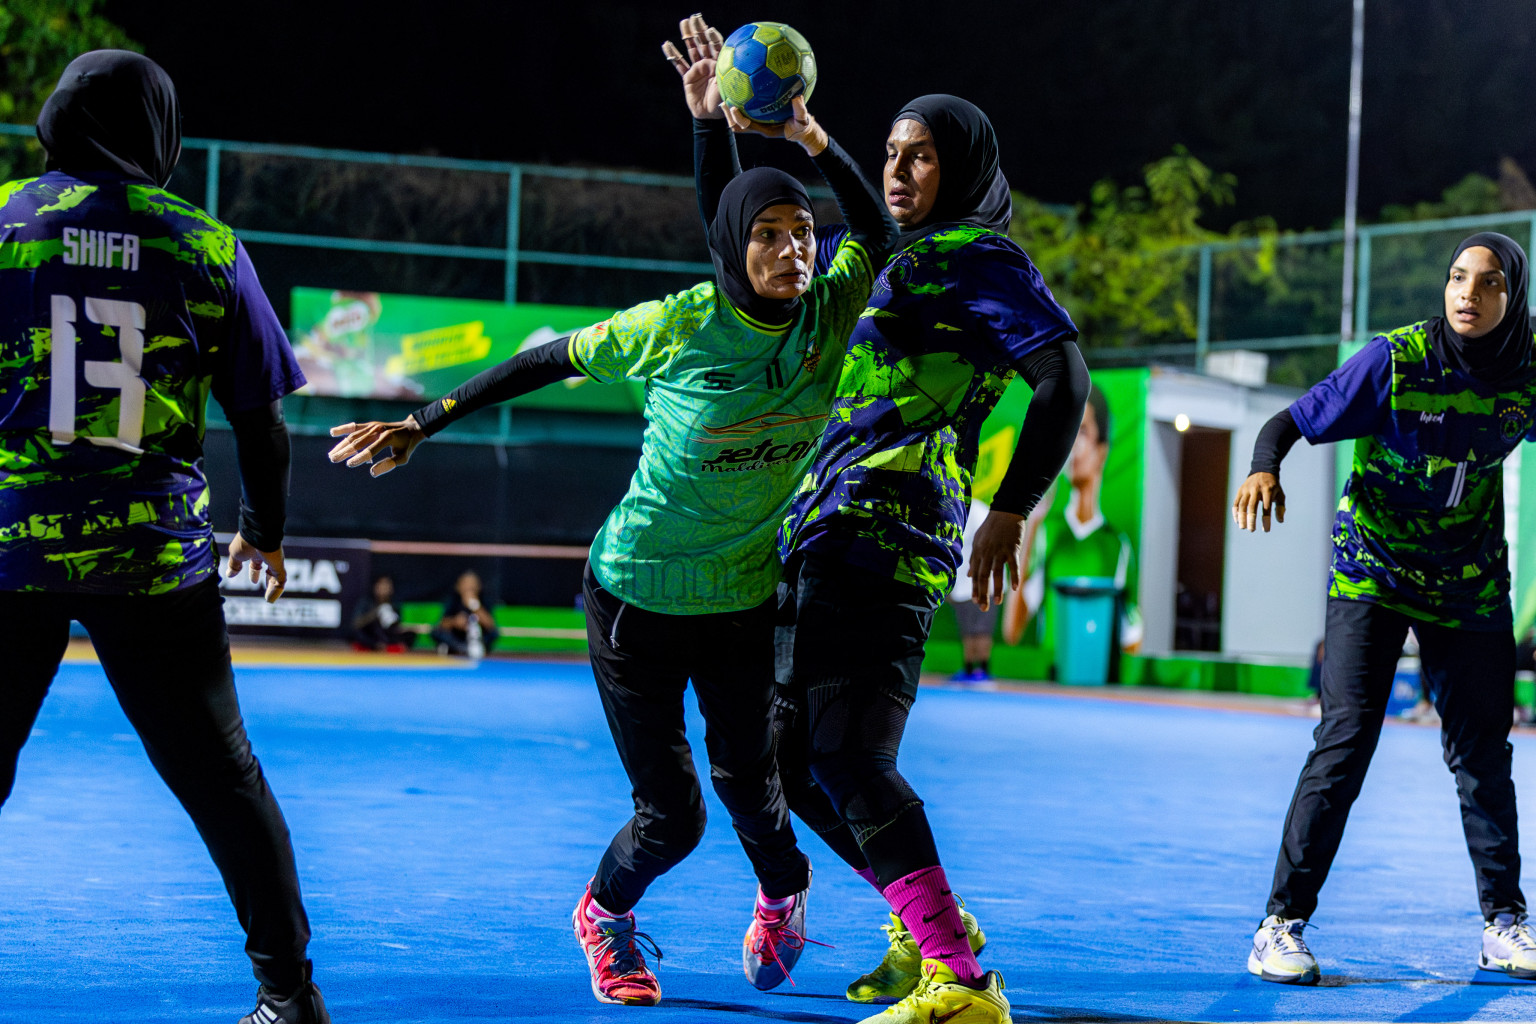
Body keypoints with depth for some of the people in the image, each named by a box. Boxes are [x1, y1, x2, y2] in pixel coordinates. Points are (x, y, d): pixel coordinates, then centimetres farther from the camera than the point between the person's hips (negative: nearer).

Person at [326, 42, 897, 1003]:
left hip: (745, 601, 3)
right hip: (637, 594, -3)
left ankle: (783, 895, 41)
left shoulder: (829, 314, -9)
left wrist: (813, 139, -18)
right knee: (671, 816, -2)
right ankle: (604, 916, 33)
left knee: (750, 786, 4)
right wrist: (425, 424, -1)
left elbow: (881, 232, -1)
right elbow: (552, 360, -4)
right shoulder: (678, 326, -16)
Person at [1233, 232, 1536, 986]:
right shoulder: (1394, 361, -18)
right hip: (1372, 575, -3)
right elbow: (1291, 421, -17)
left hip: (1469, 586, 4)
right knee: (1347, 738, -13)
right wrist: (1265, 467, -37)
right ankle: (1282, 924, -7)